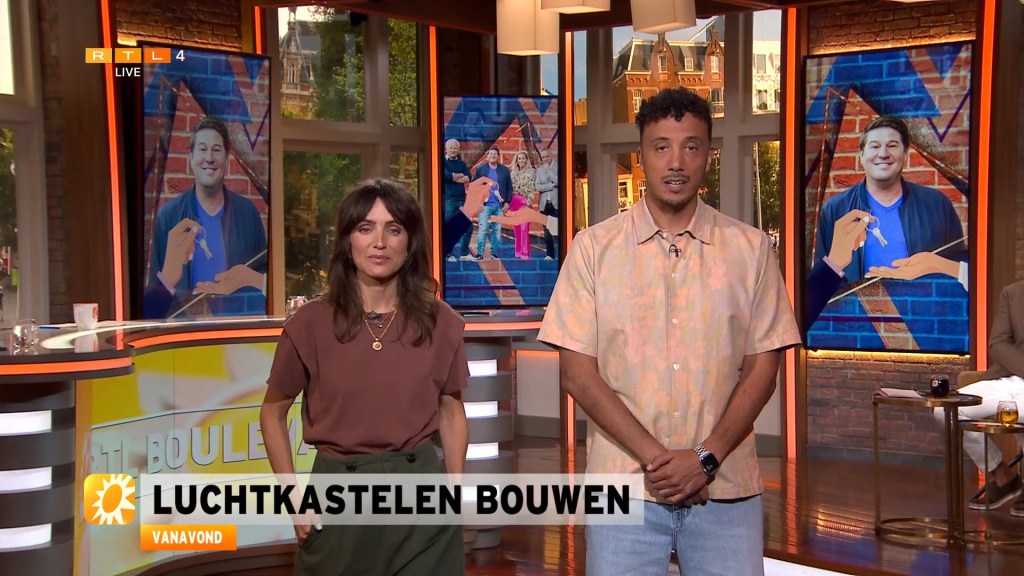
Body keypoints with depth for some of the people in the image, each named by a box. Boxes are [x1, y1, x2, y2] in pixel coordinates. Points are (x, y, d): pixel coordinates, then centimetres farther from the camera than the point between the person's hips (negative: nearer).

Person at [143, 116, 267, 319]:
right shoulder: (168, 215, 2)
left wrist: (250, 278, -9)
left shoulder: (248, 211, 5)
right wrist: (168, 278, -20)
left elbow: (267, 274, 11)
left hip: (240, 319, 2)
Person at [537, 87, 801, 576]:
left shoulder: (750, 249, 4)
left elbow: (762, 367, 3)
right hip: (624, 483, -1)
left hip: (725, 487, 1)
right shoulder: (594, 247, 0)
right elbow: (577, 372, -3)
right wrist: (654, 456, -11)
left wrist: (706, 458, -9)